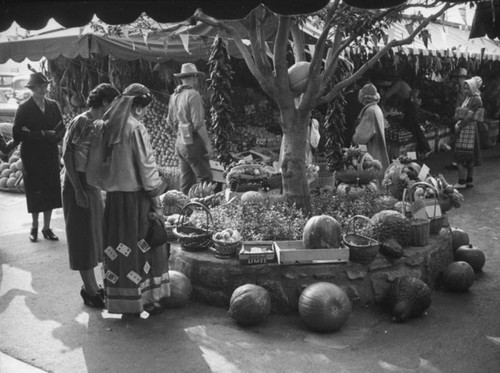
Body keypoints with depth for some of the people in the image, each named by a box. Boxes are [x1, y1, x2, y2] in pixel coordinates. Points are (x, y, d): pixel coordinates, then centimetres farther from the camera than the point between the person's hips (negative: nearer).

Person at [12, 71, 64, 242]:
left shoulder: (53, 106, 7)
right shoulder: (24, 108, -4)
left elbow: (62, 129, 5)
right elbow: (17, 134, -12)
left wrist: (52, 137, -14)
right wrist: (42, 135, -18)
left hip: (50, 156, 3)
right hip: (32, 158, -3)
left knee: (51, 193, 4)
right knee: (35, 194, 3)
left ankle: (46, 227, 16)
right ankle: (34, 226, 21)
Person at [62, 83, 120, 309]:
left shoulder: (99, 124, 9)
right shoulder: (81, 122, -15)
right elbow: (67, 155, -17)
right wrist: (78, 189, -20)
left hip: (92, 184, 9)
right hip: (78, 184, -9)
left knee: (94, 235, 14)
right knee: (83, 237, -1)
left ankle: (93, 287, 25)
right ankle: (89, 291, 9)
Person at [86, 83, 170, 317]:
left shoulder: (103, 128, 5)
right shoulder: (136, 129, -14)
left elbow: (94, 167, 9)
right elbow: (147, 166, -13)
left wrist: (106, 186, 17)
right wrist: (155, 199, -7)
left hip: (113, 197, 6)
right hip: (136, 196, -6)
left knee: (119, 248, 12)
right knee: (144, 246, 7)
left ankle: (123, 303, 21)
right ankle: (148, 299, 15)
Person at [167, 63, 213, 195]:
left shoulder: (174, 96, 10)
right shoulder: (193, 95, -14)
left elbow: (170, 121, 18)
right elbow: (198, 123, -19)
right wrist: (207, 143, -13)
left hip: (180, 142, 8)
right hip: (193, 143, -8)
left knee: (186, 180, 14)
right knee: (204, 179, -2)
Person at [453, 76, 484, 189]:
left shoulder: (476, 100, -13)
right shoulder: (469, 99, 16)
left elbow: (469, 116, -19)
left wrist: (459, 126, -12)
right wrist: (458, 123, 0)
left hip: (468, 128, -10)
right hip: (465, 129, 10)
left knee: (461, 156, -10)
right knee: (469, 158, 13)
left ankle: (462, 182, -8)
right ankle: (469, 180, 19)